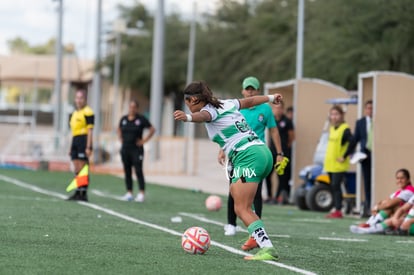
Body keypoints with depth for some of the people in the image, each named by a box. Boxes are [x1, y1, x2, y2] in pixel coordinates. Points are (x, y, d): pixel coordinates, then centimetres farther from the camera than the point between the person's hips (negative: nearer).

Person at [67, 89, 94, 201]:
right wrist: (71, 148, 22)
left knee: (82, 169, -9)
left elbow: (90, 130, -12)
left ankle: (84, 193, -7)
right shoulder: (74, 113, 19)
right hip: (75, 141, 9)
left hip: (84, 141, -8)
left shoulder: (88, 112, -8)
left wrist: (88, 147, -18)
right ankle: (78, 192, 13)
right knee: (77, 170, 9)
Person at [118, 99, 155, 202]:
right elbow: (119, 129, 28)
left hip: (136, 150, -5)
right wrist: (121, 139, 14)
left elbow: (152, 130, 0)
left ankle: (141, 194, -8)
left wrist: (144, 140, -4)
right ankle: (129, 193, 12)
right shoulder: (124, 119, 8)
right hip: (125, 149, 5)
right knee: (127, 171, 7)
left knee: (138, 171, -9)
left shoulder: (141, 119, -5)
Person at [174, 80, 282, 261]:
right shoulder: (227, 104, 19)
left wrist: (187, 117, -52)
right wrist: (270, 98, 55)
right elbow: (249, 101, 36)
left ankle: (267, 248, -24)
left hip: (247, 157, -9)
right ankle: (257, 235, 17)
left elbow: (202, 115, -30)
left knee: (242, 209, -12)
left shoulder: (210, 110, -5)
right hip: (263, 151, 9)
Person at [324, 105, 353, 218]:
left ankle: (338, 211, -9)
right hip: (330, 163, 8)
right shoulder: (332, 128, 14)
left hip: (339, 165, -8)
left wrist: (344, 157, -19)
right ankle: (335, 209, 15)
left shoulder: (345, 129, -11)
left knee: (336, 186, -11)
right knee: (333, 187, 10)